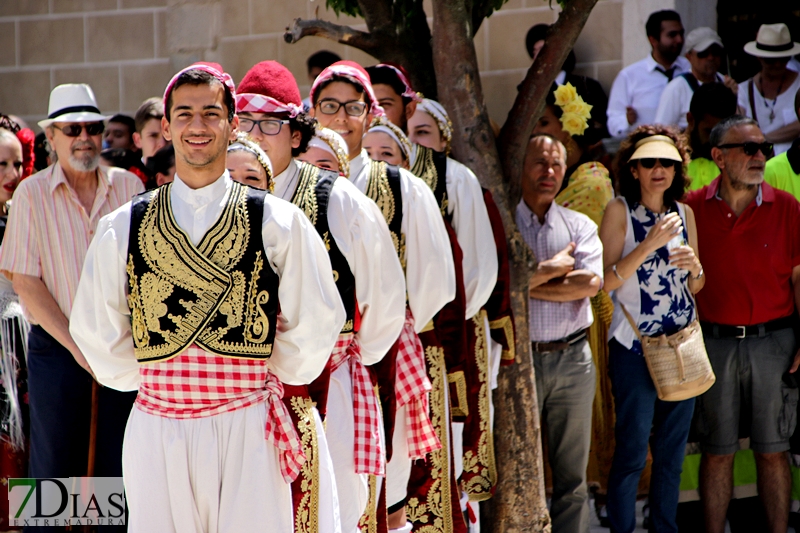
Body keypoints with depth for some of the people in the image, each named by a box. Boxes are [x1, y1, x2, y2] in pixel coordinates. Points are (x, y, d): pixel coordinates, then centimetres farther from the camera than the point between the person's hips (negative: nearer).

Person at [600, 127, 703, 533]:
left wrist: (695, 267, -4)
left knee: (672, 451, 9)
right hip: (635, 346, -5)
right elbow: (606, 280, -13)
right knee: (632, 451, -6)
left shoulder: (683, 213, 11)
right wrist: (649, 245, -20)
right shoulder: (620, 211, -4)